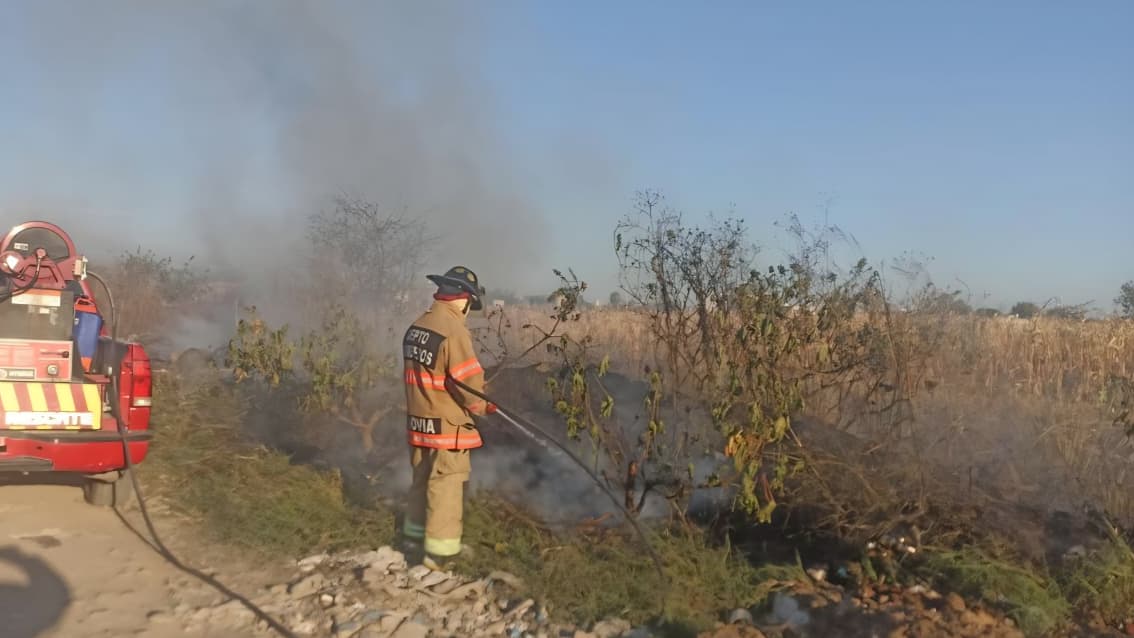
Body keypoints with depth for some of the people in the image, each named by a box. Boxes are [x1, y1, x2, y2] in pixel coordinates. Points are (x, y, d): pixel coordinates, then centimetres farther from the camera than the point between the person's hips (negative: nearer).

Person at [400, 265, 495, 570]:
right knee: (446, 489, 2)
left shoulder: (415, 328, 6)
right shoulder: (454, 330, -20)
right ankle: (440, 554, 8)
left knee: (421, 483, 20)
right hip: (447, 425, -8)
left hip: (418, 420, 8)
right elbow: (469, 383, -21)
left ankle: (415, 542, 32)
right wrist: (481, 406, -1)